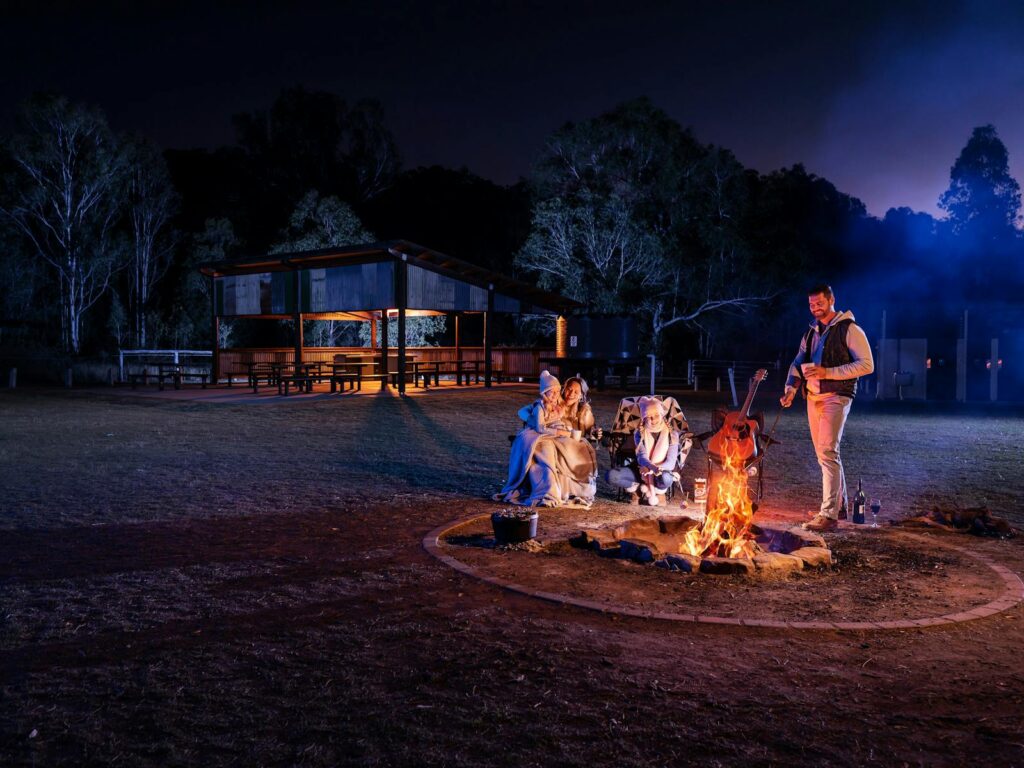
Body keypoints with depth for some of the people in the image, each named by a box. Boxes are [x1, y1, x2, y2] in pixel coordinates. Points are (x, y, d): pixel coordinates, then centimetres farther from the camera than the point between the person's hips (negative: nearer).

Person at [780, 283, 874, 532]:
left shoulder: (849, 329, -5)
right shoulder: (811, 332, 17)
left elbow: (866, 364, -11)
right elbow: (798, 362, 15)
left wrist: (827, 372, -19)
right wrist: (791, 388, -4)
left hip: (835, 396, -8)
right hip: (813, 397, 8)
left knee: (828, 453, -16)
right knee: (824, 453, 13)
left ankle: (829, 515, -17)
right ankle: (839, 505, 26)